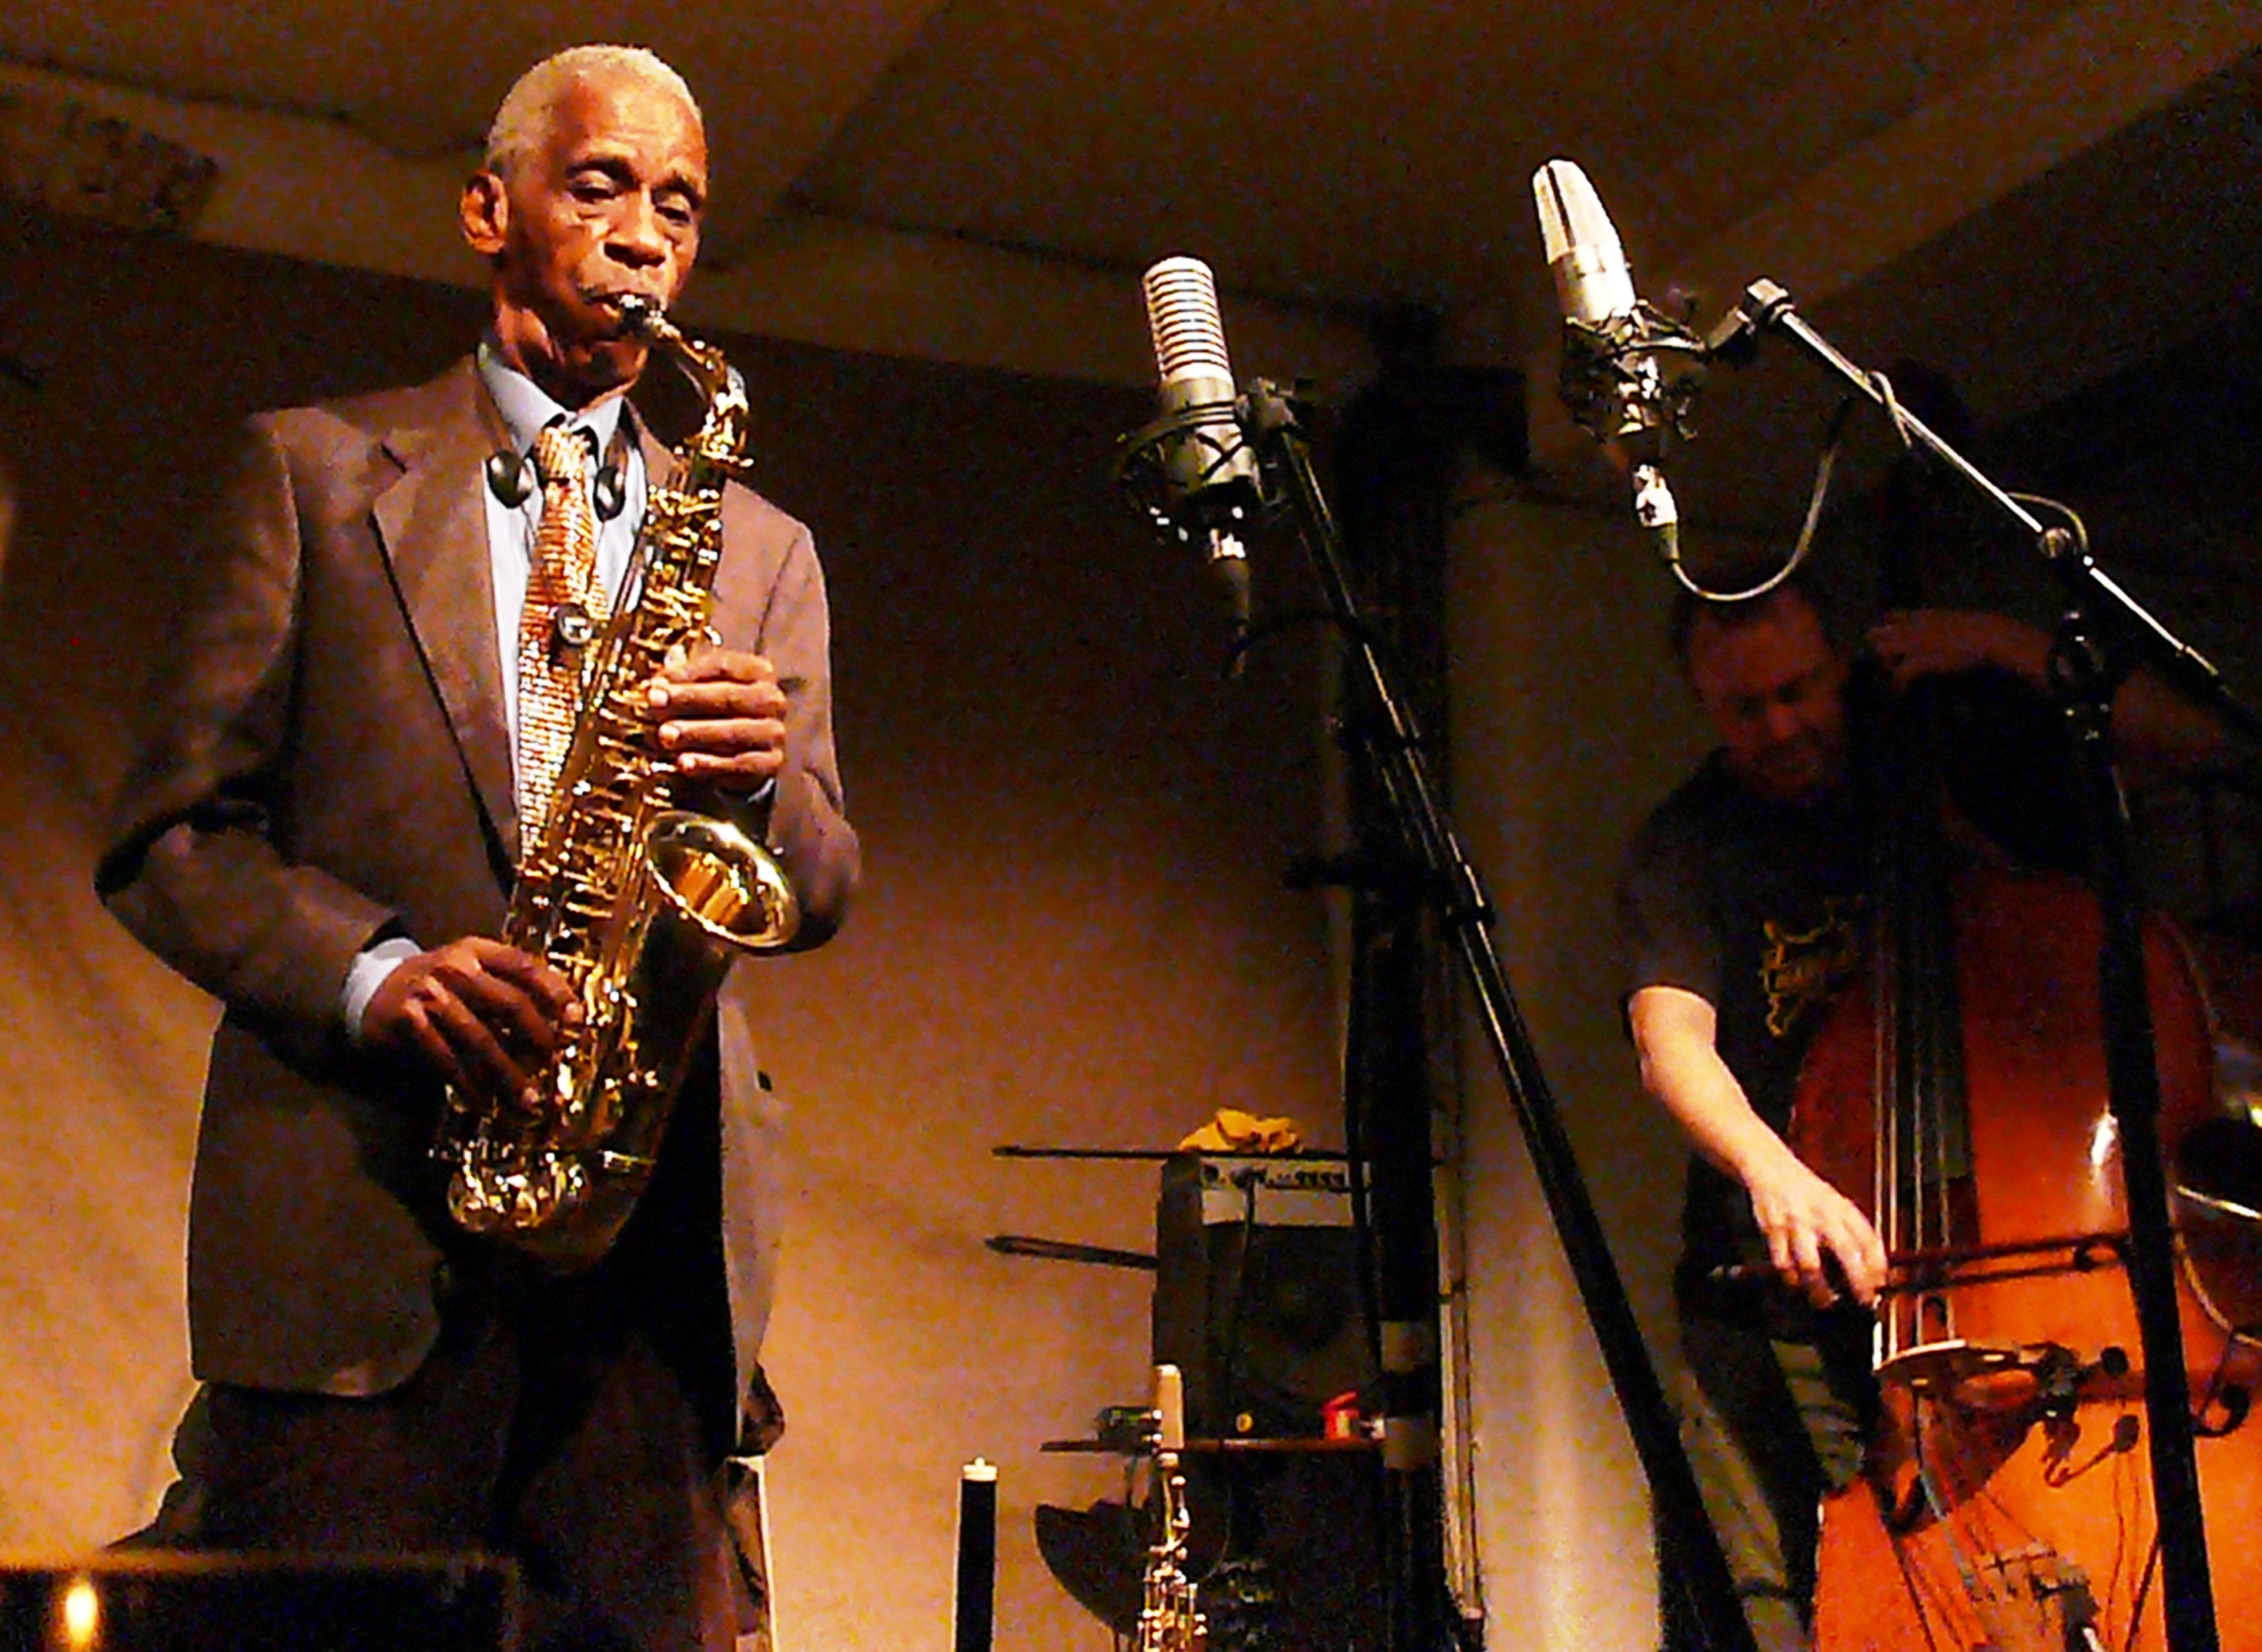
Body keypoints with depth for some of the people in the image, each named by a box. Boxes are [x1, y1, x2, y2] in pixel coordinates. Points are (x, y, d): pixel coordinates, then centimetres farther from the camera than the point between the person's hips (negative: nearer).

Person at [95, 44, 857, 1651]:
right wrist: (376, 971, -14)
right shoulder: (312, 467, 11)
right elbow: (169, 838, 4)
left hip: (655, 1240, 3)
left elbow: (822, 891, 13)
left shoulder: (760, 544, 19)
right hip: (356, 1222, -2)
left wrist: (765, 780, -9)